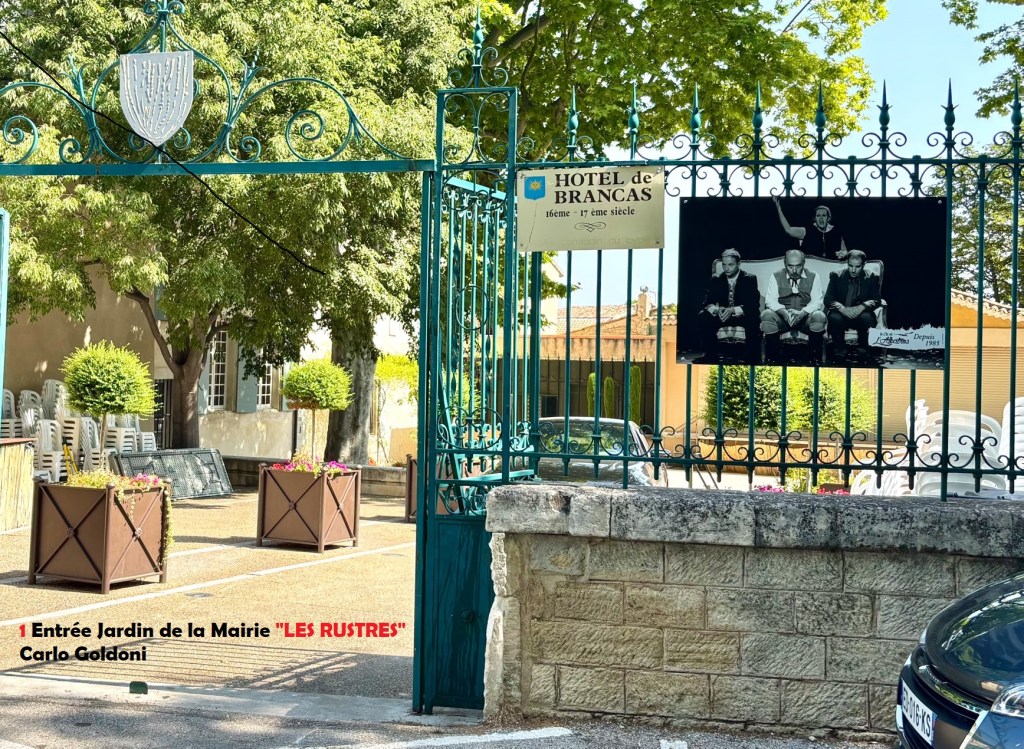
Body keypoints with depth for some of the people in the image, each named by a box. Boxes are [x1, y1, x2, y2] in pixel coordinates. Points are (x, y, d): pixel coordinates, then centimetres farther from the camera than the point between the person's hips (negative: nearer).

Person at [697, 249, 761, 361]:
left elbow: (754, 304, -16)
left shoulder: (749, 279, -4)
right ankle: (710, 354, -12)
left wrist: (733, 310, -33)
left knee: (752, 320, -37)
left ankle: (752, 359, -24)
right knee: (702, 318, -23)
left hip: (742, 316, -3)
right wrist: (716, 309, -28)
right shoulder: (716, 279, 5)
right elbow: (707, 302, -2)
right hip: (722, 316, 3)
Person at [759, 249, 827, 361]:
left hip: (805, 317, 0)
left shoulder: (813, 277, 5)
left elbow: (817, 301, -5)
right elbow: (770, 300, -4)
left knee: (819, 316, -33)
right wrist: (784, 312, -25)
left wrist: (802, 313, -25)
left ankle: (815, 359, -23)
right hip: (782, 318, 0)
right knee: (767, 315, -31)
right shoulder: (776, 277, 6)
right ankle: (771, 358, -22)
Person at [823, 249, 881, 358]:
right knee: (834, 317, -34)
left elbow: (877, 301, -5)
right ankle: (839, 350, -14)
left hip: (861, 314, 0)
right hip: (841, 314, 0)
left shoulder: (872, 278, 2)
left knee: (867, 317, -34)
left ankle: (862, 350, -13)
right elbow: (827, 300, -6)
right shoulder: (836, 276, 2)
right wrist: (842, 308, -28)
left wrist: (862, 307, -27)